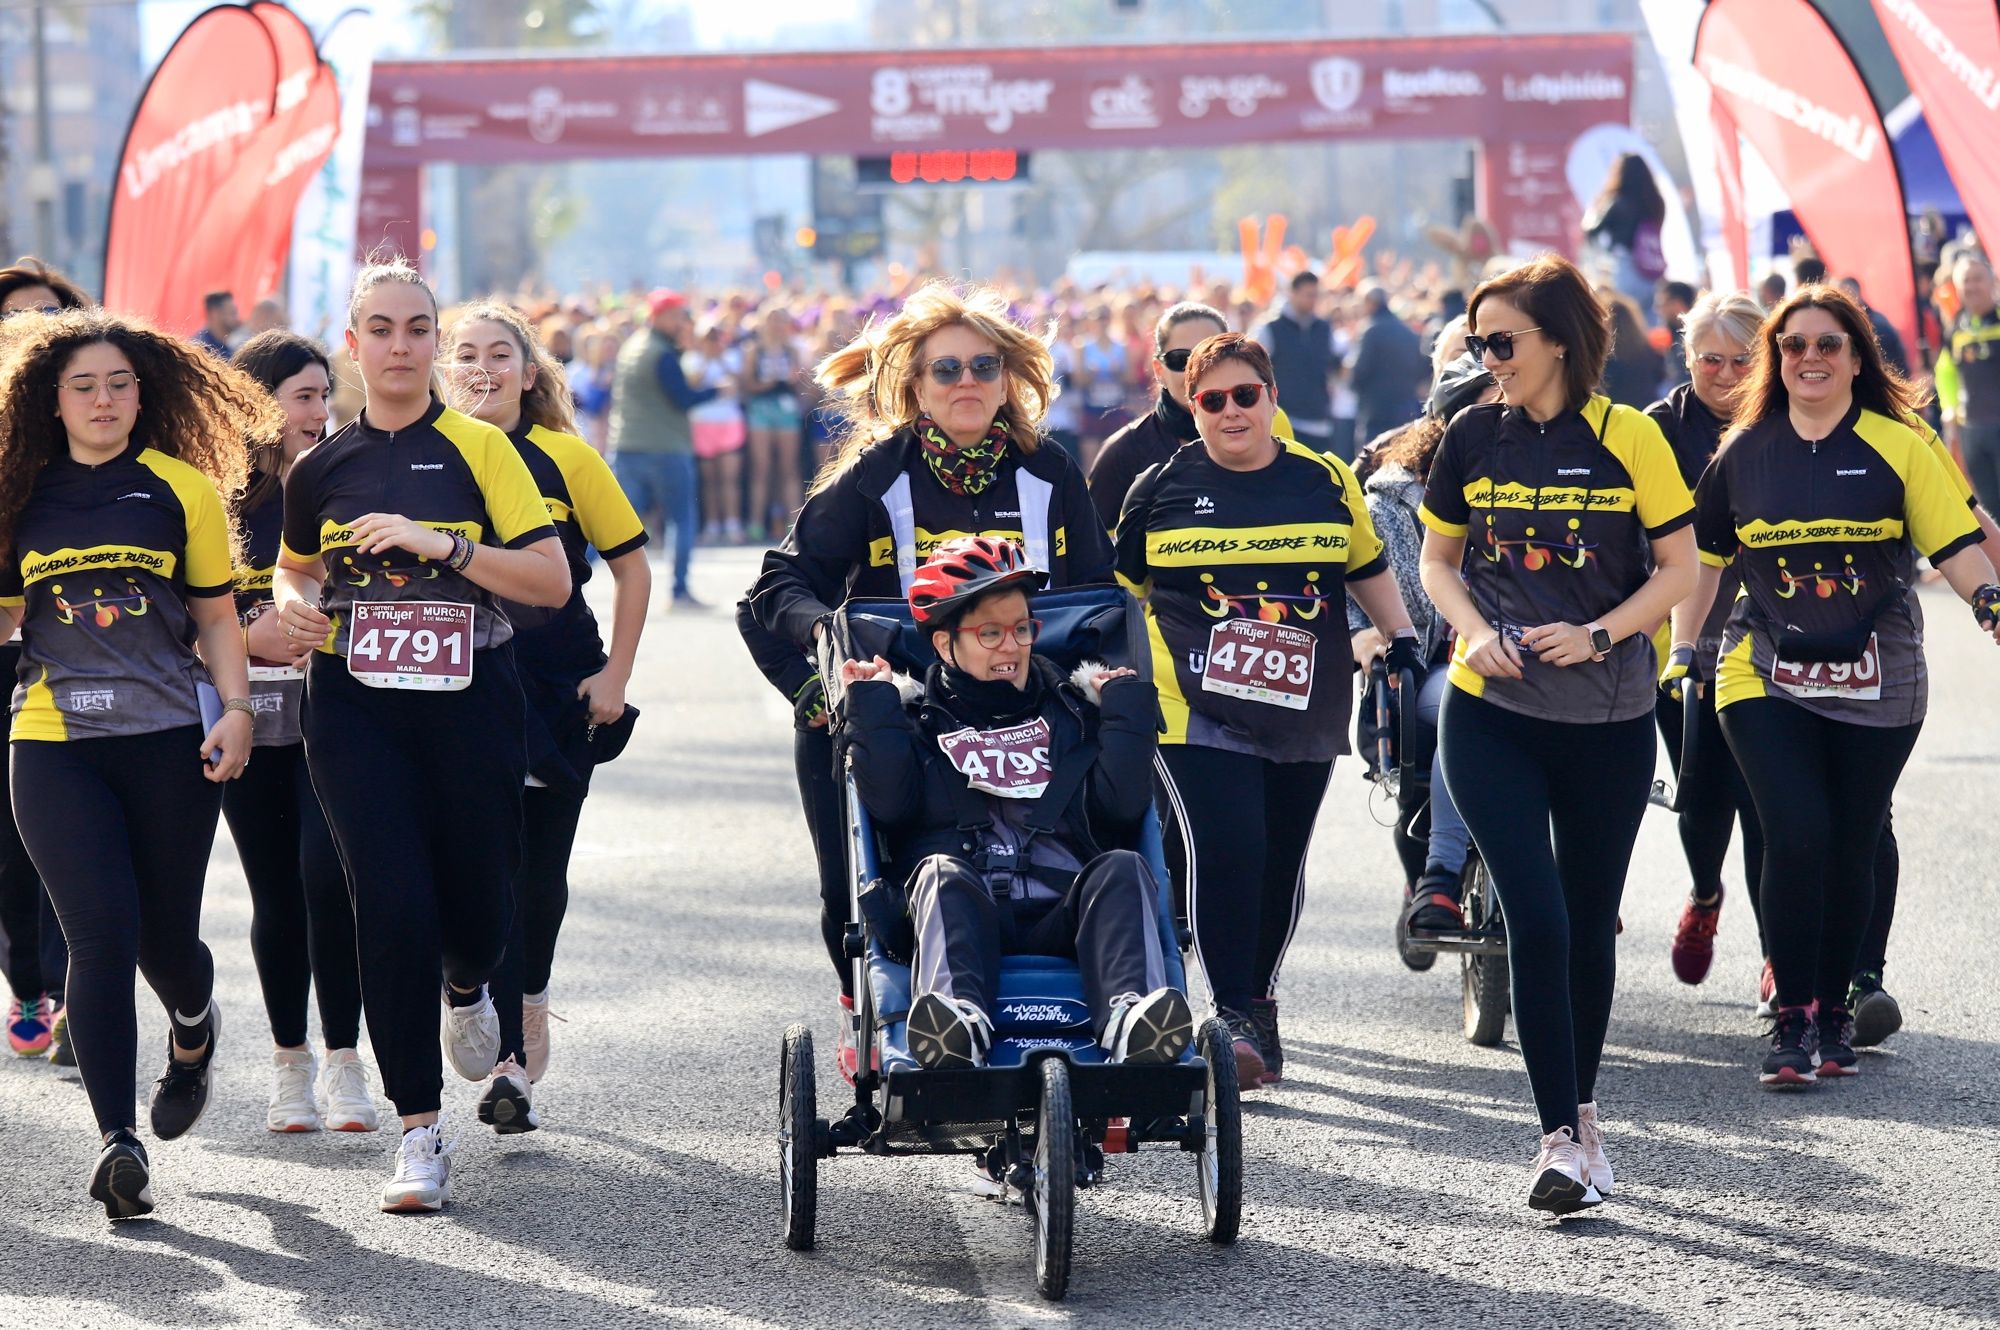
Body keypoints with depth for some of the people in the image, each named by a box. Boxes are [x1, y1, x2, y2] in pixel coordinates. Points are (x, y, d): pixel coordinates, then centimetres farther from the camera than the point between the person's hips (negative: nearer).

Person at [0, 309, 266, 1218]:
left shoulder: (182, 488, 3)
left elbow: (215, 616, 8)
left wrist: (235, 707, -3)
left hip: (170, 740, 0)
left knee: (164, 935, 8)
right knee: (101, 935, -12)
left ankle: (193, 1032, 45)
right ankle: (118, 1140, -11)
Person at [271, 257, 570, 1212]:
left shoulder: (478, 448, -1)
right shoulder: (320, 468, 7)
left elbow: (551, 579, -7)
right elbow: (296, 565, 25)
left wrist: (439, 543, -17)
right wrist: (293, 604, 2)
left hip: (471, 701, -1)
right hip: (357, 708, 1)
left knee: (477, 907, 5)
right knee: (391, 907, -10)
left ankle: (466, 986, 45)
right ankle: (419, 1130, -2)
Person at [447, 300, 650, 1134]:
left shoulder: (567, 458, 0)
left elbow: (631, 568, 6)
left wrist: (615, 676, -1)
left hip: (560, 686, 1)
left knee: (541, 866, 11)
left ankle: (527, 1009, 36)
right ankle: (508, 1059, -12)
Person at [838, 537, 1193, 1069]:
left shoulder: (1072, 709, 26)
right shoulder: (918, 716, 22)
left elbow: (1123, 805, 9)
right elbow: (889, 804, 0)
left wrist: (1126, 708, 10)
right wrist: (872, 707, 4)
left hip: (1062, 920, 2)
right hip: (963, 919, -2)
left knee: (1123, 867, -28)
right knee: (940, 872, -33)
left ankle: (1127, 1013, -55)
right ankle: (958, 1017, -62)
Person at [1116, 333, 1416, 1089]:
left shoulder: (1324, 480, 7)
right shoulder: (1163, 487, 4)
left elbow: (1368, 570, 19)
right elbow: (1121, 586, 15)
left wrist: (1404, 646, 13)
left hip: (1305, 711, 2)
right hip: (1199, 708, -2)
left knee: (1282, 863, 7)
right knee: (1224, 850, -17)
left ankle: (1260, 1004, 25)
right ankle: (1234, 1019, -15)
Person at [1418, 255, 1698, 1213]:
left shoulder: (1628, 438, -5)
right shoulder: (1473, 438, 1)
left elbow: (1678, 569, -1)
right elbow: (1437, 560, 11)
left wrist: (1597, 635, -15)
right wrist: (1477, 631, -7)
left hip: (1607, 719, 0)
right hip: (1491, 713, 0)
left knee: (1590, 920, 10)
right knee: (1535, 916, -11)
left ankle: (1579, 1109, 29)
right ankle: (1562, 1135, -8)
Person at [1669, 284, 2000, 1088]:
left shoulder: (1898, 447, -2)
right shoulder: (1745, 450, 4)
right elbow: (1703, 554, 15)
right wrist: (1681, 646, 9)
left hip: (1876, 682, 0)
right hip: (1767, 676, 0)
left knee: (1851, 848, 6)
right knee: (1796, 835, -15)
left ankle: (1832, 1012, 21)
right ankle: (1793, 1018, -6)